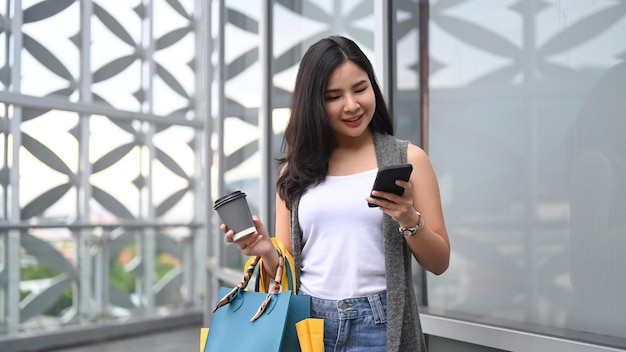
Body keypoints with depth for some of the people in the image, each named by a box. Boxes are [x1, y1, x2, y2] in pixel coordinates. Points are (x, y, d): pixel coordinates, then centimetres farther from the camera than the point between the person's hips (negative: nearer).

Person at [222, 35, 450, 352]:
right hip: (307, 324, 2)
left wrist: (409, 220, -16)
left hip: (378, 325, -2)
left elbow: (439, 263, 0)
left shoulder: (407, 158, 0)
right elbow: (287, 269, 8)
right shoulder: (295, 169, 6)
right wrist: (266, 251, -12)